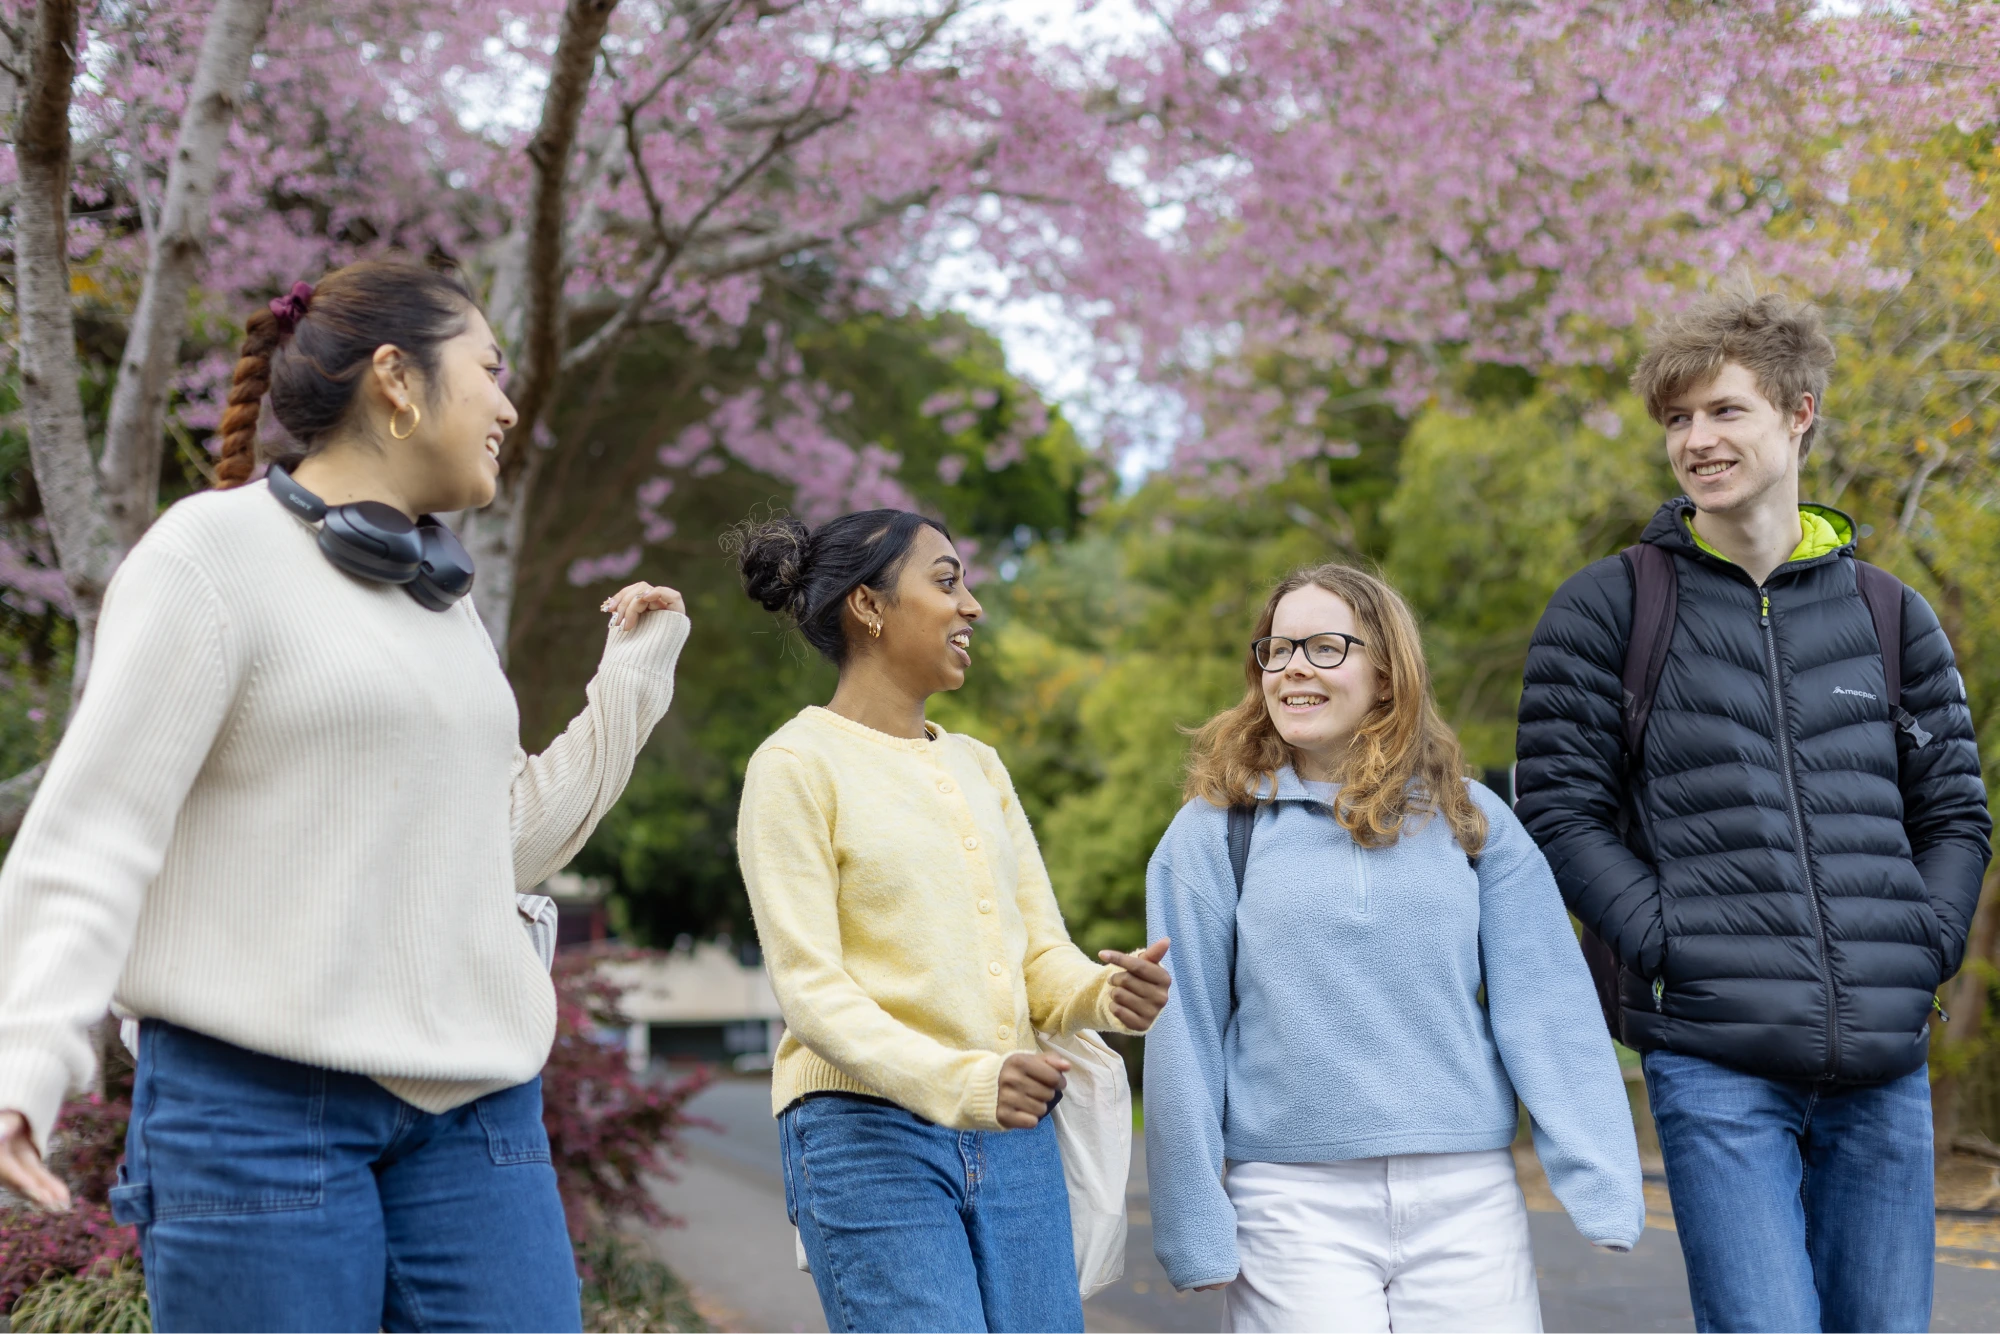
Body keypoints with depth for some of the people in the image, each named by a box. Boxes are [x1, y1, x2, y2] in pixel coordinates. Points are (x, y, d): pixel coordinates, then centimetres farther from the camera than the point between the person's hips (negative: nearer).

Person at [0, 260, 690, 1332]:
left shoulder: (444, 599, 18)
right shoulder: (218, 549, -4)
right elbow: (95, 824, -11)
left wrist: (631, 681, 21)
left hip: (474, 1108, 7)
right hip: (259, 1098, -6)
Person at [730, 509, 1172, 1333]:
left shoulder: (978, 766, 16)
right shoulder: (798, 764, -4)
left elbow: (1039, 955, 11)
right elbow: (809, 987, -12)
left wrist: (1105, 994, -13)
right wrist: (954, 1082, -27)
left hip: (1015, 1141, 6)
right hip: (870, 1138, -6)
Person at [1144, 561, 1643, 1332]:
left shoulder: (1470, 820, 7)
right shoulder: (1215, 830, 2)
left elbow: (1546, 1008, 3)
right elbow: (1184, 1037, 2)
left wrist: (1602, 1183, -6)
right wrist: (1197, 1235, -1)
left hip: (1467, 1202, 2)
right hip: (1294, 1204, -1)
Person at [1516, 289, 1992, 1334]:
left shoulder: (1889, 618, 13)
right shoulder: (1608, 609, 2)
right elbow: (1559, 810, -2)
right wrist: (1676, 944, -12)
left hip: (1883, 1058, 4)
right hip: (1714, 1056, -4)